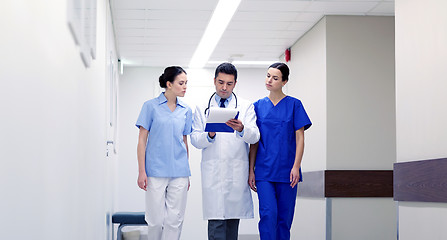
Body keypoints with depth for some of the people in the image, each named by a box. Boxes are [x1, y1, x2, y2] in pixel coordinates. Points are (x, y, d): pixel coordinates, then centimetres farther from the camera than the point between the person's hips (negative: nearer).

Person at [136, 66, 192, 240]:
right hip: (156, 171, -3)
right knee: (156, 220, 0)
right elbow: (142, 140, 0)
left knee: (175, 220, 3)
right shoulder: (151, 106, 0)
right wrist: (142, 171, -6)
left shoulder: (186, 111, 11)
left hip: (179, 172, 3)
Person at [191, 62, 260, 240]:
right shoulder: (202, 109, 12)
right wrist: (209, 135, -16)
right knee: (216, 223, -9)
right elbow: (195, 139, 5)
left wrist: (241, 129, -24)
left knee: (233, 221, 5)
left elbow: (254, 137, -2)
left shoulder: (246, 107, 10)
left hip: (237, 173, 1)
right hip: (213, 172, -1)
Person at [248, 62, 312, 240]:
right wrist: (251, 170, 4)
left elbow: (299, 138, 0)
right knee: (268, 214, -12)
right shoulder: (259, 106, 8)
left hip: (287, 171, -1)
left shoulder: (294, 105, 3)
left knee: (284, 218, 4)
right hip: (264, 170, 1)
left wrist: (296, 167, -10)